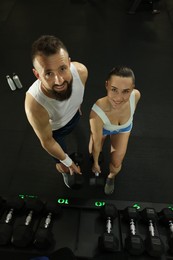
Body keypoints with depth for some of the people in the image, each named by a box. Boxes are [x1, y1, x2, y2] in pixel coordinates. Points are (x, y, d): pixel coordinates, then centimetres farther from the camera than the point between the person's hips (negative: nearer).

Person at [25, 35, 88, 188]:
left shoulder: (81, 71, -36)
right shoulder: (34, 105, -47)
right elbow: (47, 141, -27)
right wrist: (67, 162, -14)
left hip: (74, 115, 3)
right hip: (53, 129, -2)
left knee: (71, 130, 40)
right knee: (62, 162, 23)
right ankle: (65, 173, 61)